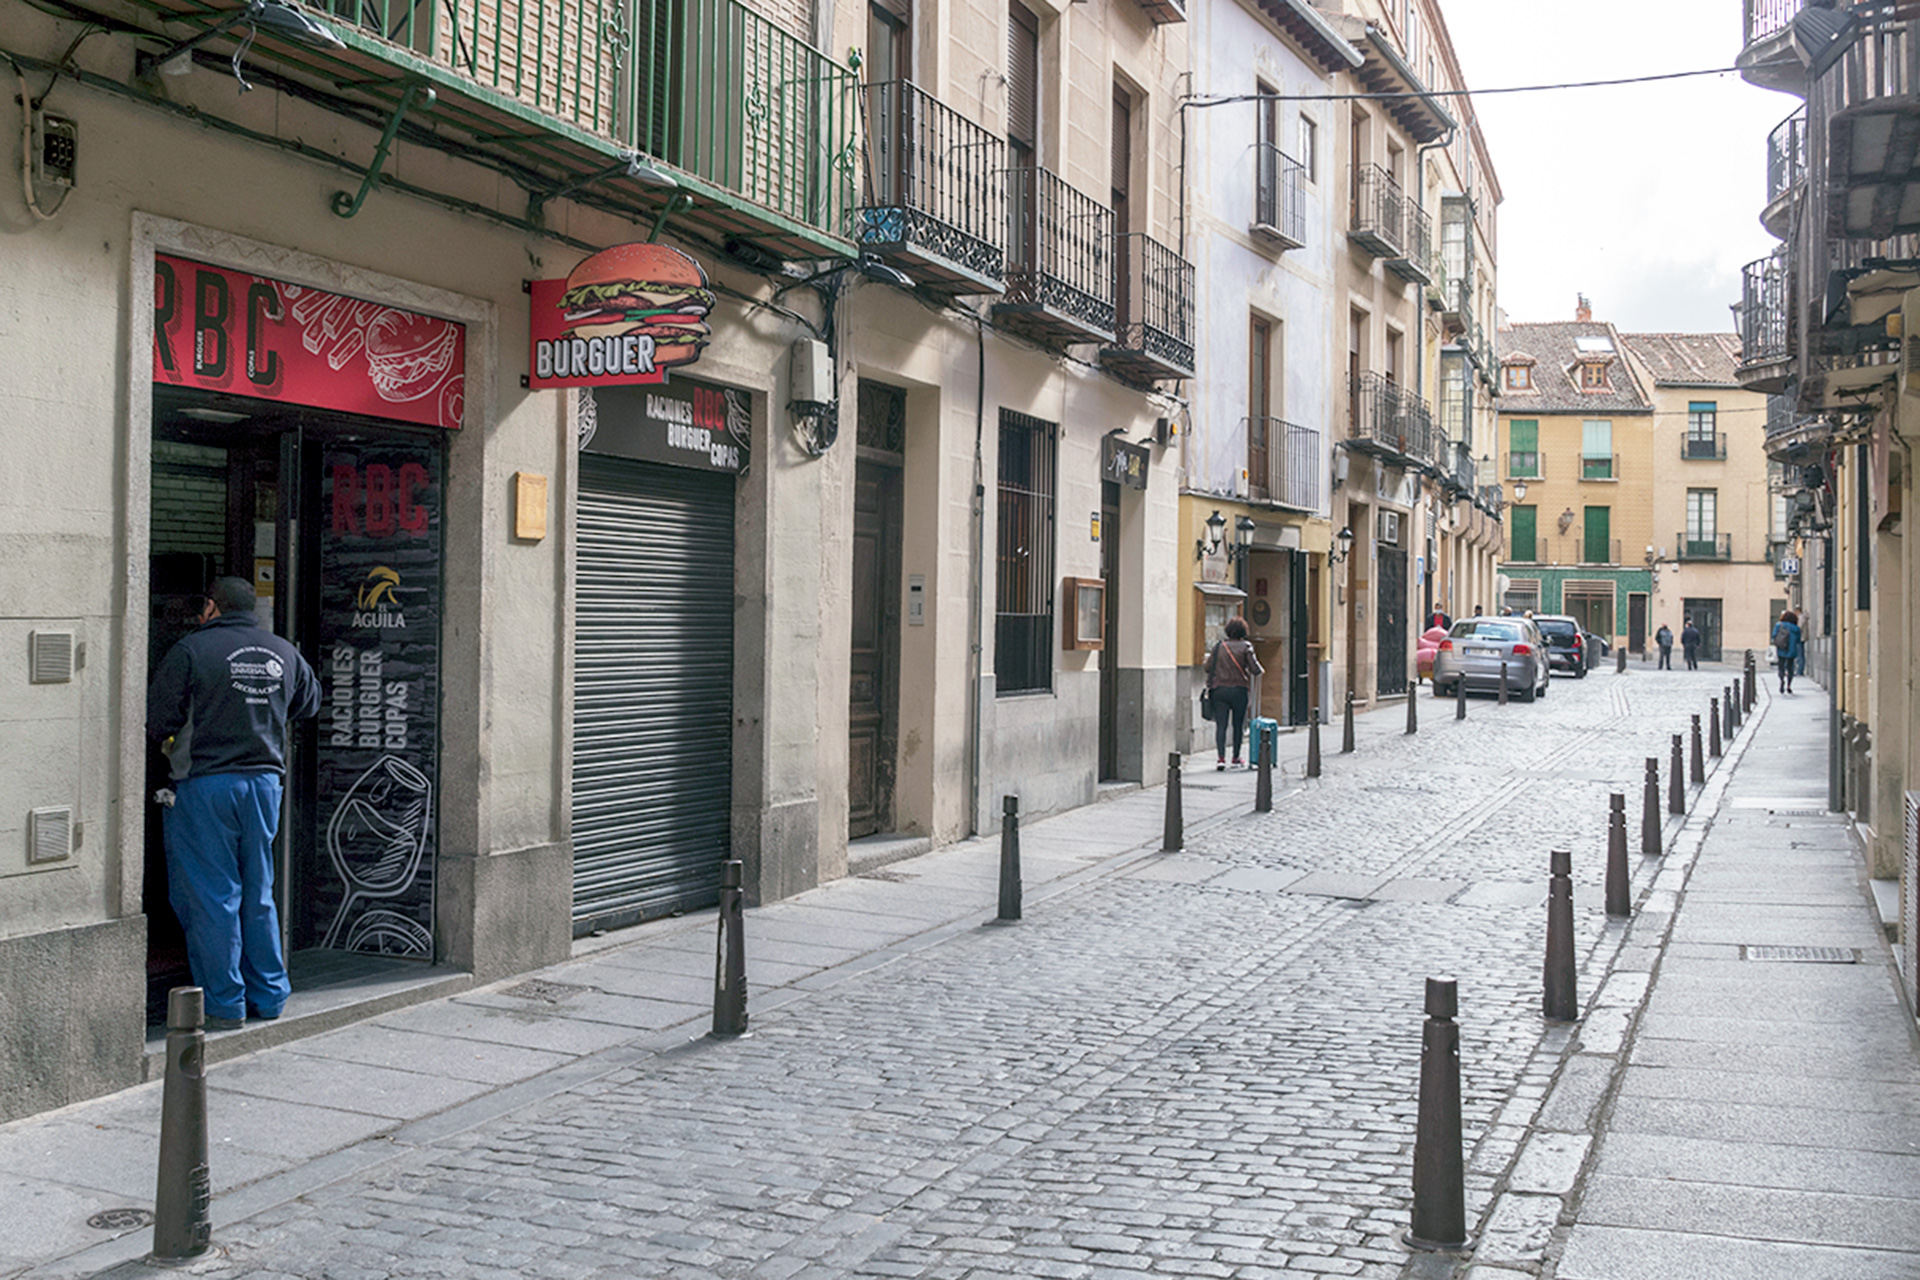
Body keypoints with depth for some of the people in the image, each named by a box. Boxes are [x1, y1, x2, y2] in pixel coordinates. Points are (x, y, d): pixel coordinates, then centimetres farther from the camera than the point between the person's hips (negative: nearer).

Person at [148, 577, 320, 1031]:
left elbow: (158, 722, -11)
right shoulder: (284, 653, 7)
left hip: (205, 784, -5)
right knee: (257, 894, 15)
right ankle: (268, 995, 20)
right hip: (265, 780, 5)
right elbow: (309, 704, 23)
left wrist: (170, 740, 10)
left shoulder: (190, 651, -9)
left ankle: (225, 1005, 5)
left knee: (210, 896, 2)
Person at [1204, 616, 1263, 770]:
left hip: (1220, 690, 1)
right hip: (1239, 690, -1)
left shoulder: (1219, 647, 4)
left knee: (1221, 725, -1)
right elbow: (1255, 669, -9)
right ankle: (1236, 758, 17)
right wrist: (1259, 669, 12)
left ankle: (1221, 757, -16)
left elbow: (1208, 667, 1)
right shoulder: (1245, 647, -3)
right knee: (1238, 725, 11)